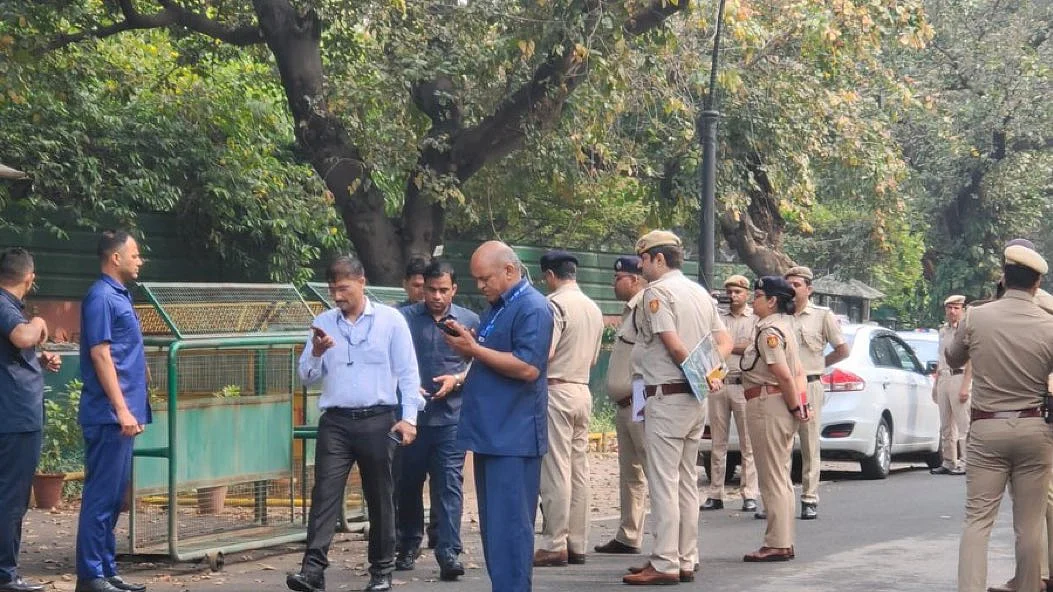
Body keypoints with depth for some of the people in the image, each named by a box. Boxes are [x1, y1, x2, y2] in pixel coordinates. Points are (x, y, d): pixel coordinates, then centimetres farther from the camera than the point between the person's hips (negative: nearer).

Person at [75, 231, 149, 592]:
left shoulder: (120, 296, 17)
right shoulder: (101, 297, -11)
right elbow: (100, 355, -17)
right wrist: (122, 410, -20)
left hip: (122, 415, 10)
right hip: (110, 415, -10)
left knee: (114, 496, 11)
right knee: (101, 495, -7)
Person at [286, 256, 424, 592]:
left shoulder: (391, 320, 1)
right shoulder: (323, 323, 10)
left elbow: (408, 373, 0)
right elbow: (307, 378, 11)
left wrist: (409, 417, -9)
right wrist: (316, 353, -9)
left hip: (378, 421, -2)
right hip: (335, 422, 2)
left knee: (380, 498, 6)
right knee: (325, 494, -8)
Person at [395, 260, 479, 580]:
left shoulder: (469, 321, 7)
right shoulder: (405, 318, 4)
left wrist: (457, 379, -7)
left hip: (450, 417, -1)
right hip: (411, 415, 1)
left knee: (449, 485, -6)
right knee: (408, 483, 10)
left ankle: (448, 553, -8)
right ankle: (409, 545, 28)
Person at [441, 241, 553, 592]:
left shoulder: (532, 308, -12)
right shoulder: (496, 307, 17)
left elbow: (527, 367, -22)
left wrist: (475, 349, -17)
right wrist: (464, 341, 5)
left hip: (513, 437, -10)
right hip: (490, 432, 10)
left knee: (509, 525, -9)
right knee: (493, 526, 12)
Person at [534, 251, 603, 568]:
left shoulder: (555, 304, -12)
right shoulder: (593, 308, 13)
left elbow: (544, 353, -18)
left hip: (556, 390, -8)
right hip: (582, 391, 8)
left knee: (555, 470, -6)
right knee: (579, 470, 9)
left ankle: (554, 545, -6)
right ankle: (577, 544, 11)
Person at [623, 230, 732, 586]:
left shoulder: (657, 292, -12)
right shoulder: (700, 293, 15)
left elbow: (673, 345, -20)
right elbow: (725, 341, 15)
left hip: (667, 396, -9)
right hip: (696, 398, 9)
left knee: (663, 481, -6)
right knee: (687, 481, 12)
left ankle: (664, 564, -7)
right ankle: (686, 561, 16)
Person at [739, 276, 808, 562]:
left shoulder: (769, 331, -15)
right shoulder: (784, 327, 16)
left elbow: (784, 376, -21)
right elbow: (798, 372, 16)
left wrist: (795, 407, -11)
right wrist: (801, 404, 8)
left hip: (767, 406, -10)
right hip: (783, 407, 10)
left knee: (772, 479, -6)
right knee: (781, 479, 14)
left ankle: (777, 544, -3)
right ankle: (784, 543, 19)